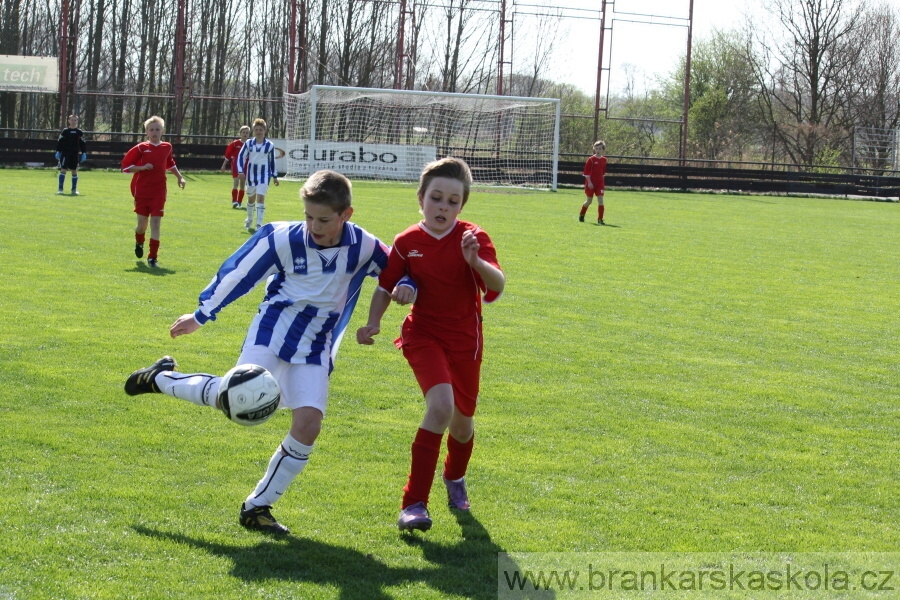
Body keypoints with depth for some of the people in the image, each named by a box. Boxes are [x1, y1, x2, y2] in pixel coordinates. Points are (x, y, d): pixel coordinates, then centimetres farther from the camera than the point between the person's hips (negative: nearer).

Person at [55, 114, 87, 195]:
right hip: (65, 153, -2)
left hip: (75, 154, 2)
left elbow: (83, 144, 10)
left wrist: (84, 153, 2)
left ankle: (74, 189, 10)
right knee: (63, 170, -7)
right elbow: (59, 142, 4)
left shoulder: (80, 132, 6)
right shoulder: (65, 131, 2)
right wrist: (58, 152, -1)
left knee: (74, 171, 4)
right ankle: (60, 188, -4)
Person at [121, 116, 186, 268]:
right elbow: (125, 165, -4)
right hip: (142, 191, -1)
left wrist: (179, 177, 21)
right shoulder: (141, 148, -5)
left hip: (159, 192, 1)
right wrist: (142, 167, -16)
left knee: (156, 223, -7)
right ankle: (139, 243, 41)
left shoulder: (167, 147, 6)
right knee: (142, 224, 6)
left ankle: (153, 257, -5)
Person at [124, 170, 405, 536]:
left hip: (315, 346, 2)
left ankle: (257, 506, 1)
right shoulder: (284, 238, -14)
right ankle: (162, 379, 1)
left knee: (308, 424, -13)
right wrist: (201, 315, 8)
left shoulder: (363, 247, -10)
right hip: (274, 326, -2)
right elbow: (238, 271, -1)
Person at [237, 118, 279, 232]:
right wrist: (240, 171, -12)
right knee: (251, 198, 17)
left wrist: (274, 176, 10)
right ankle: (249, 220, 39)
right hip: (251, 173, 2)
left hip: (264, 174, -2)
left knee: (260, 197, -15)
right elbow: (241, 157, 0)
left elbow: (272, 161, 6)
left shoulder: (270, 145, -4)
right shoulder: (248, 143, -3)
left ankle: (259, 224, -17)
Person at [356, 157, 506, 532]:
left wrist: (476, 262, -42)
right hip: (424, 335, -1)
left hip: (464, 339, 2)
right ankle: (414, 502, -20)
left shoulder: (473, 238, -10)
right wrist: (373, 322, -11)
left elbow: (498, 285, -23)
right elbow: (387, 286, 5)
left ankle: (455, 478, 50)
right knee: (441, 405, -25)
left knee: (462, 419, 14)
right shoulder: (407, 243, -7)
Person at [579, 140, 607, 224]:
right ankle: (581, 215, 30)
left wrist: (603, 183, 15)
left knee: (600, 200, -7)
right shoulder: (591, 159, -9)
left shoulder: (604, 160, 6)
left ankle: (600, 219, -3)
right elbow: (586, 172, -11)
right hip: (591, 183, -4)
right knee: (589, 201, 6)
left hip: (600, 183, 4)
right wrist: (589, 182, -17)